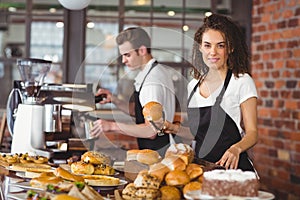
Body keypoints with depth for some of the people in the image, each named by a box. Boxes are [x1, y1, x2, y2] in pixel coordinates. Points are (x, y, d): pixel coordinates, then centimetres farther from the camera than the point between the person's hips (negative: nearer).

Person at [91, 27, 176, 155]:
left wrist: (112, 126, -23)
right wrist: (114, 100, 1)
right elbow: (135, 110, 17)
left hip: (158, 152, -9)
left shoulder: (153, 82, -23)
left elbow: (151, 131, -27)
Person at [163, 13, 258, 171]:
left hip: (231, 167, -5)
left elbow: (252, 133, -5)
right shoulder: (194, 85, 13)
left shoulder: (242, 82, -3)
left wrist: (236, 148, -24)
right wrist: (176, 129, 5)